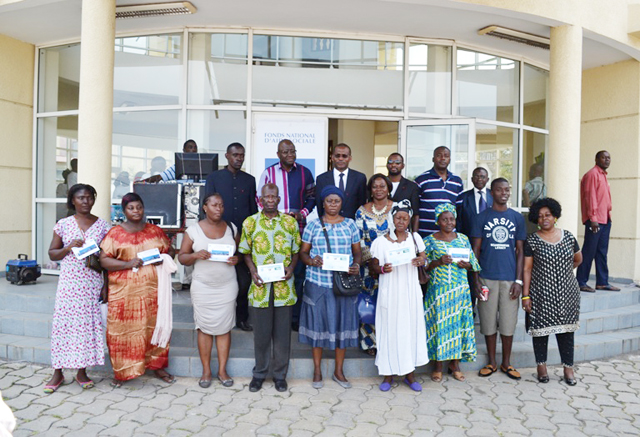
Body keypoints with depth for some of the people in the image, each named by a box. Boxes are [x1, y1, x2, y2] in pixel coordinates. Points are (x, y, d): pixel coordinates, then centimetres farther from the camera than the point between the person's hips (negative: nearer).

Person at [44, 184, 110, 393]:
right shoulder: (64, 225, 3)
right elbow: (52, 254, 7)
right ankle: (58, 373, 14)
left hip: (92, 283, 0)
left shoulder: (102, 225, 4)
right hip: (69, 282, 0)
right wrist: (69, 247, -13)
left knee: (88, 324, 3)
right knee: (63, 323, 0)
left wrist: (106, 285, 2)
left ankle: (82, 371, 17)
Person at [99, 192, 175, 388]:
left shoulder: (155, 231, 10)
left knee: (155, 327, 8)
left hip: (152, 290, 2)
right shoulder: (115, 233, 2)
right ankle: (121, 371, 18)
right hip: (124, 292, -2)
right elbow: (104, 260, -4)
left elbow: (170, 251, 14)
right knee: (123, 330, 2)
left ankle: (157, 366, 23)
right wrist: (127, 264, -17)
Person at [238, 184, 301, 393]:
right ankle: (259, 373, 28)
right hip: (260, 287, 0)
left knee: (282, 332, 8)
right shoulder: (250, 222, 3)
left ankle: (280, 374, 25)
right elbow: (246, 252, 7)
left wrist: (291, 268, -9)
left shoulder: (290, 222, 4)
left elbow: (296, 251, 9)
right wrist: (253, 271, -9)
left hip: (284, 287, 0)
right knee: (261, 332, 9)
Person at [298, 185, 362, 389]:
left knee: (342, 324, 7)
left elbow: (357, 251, 9)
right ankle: (317, 371, 23)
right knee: (318, 323, 6)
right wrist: (311, 261, -17)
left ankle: (339, 371, 24)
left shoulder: (350, 224, 6)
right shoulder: (313, 225, 3)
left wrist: (356, 265, -12)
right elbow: (303, 252, 4)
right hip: (318, 282, -1)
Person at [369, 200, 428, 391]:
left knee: (411, 328, 6)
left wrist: (421, 261, -10)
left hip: (410, 291, 2)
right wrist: (382, 269, -19)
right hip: (390, 293, -2)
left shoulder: (414, 237, 4)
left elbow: (422, 257, 13)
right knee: (389, 330, 3)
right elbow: (373, 264, 1)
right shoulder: (381, 241, -4)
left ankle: (409, 373, 22)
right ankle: (388, 374, 19)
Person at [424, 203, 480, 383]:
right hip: (439, 290, -3)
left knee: (459, 323, 5)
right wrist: (439, 262, -18)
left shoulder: (463, 238, 9)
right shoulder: (430, 240, 0)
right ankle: (438, 366, 12)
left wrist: (466, 265, -9)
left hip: (460, 289, 3)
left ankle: (455, 364, 20)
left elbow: (473, 263, 12)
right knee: (439, 324, -1)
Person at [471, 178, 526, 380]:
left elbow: (520, 251, 7)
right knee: (489, 322, 7)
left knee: (508, 322, 7)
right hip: (487, 278, -1)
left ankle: (506, 363, 24)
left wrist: (518, 280, -1)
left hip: (509, 278, 1)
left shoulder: (517, 218, 6)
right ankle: (491, 363, 22)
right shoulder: (482, 217, 3)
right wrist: (475, 279, -5)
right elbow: (476, 249, 2)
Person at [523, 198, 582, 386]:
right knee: (541, 328, 4)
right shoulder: (532, 241, -3)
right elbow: (527, 269, -5)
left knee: (566, 329, 7)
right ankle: (541, 366, 18)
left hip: (566, 293, 2)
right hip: (541, 295, -2)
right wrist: (525, 295, -8)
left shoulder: (568, 237, 4)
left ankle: (568, 367, 19)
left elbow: (578, 259, 21)